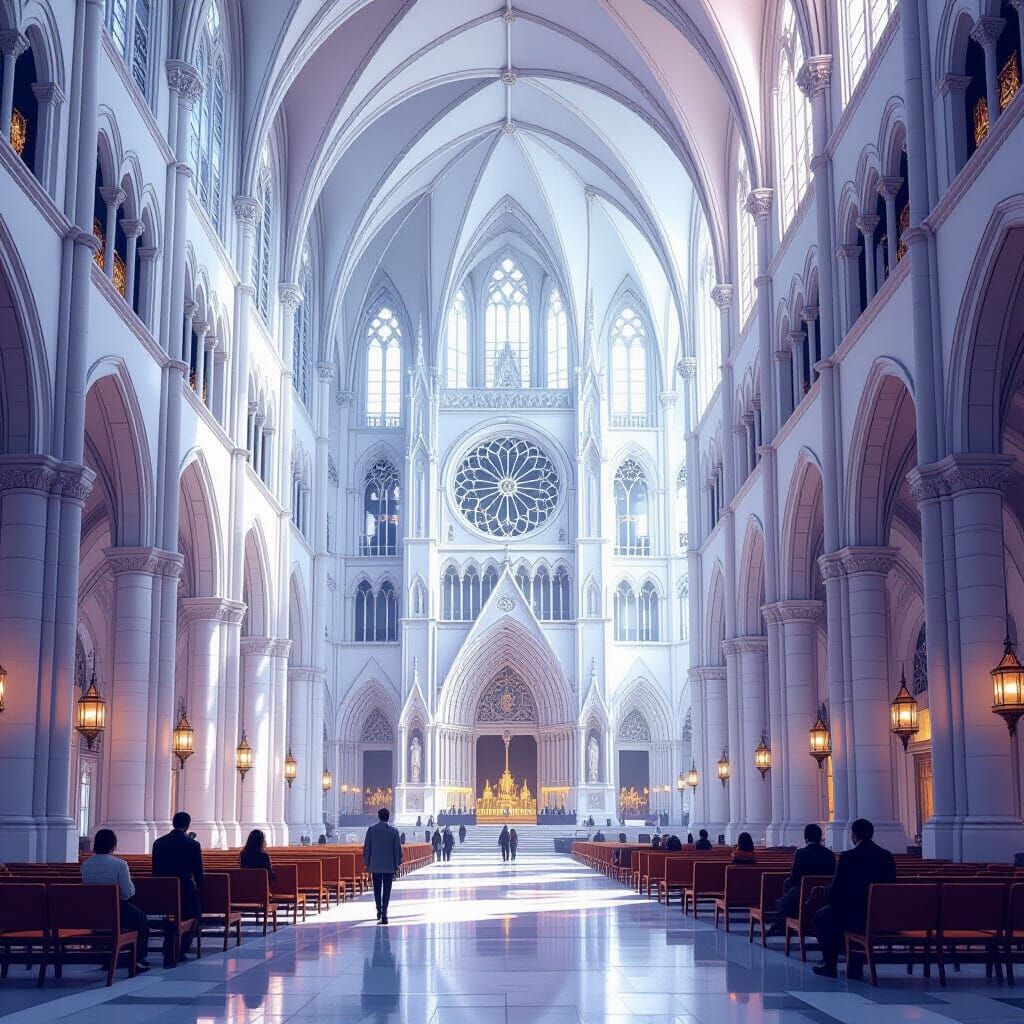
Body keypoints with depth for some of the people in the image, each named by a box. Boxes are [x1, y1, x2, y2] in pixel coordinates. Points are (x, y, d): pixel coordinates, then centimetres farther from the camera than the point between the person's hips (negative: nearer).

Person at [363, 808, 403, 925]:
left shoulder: (371, 830, -2)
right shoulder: (393, 831, -4)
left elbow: (366, 847, 1)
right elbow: (397, 848, -2)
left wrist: (367, 863, 9)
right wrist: (397, 864, 6)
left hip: (375, 865, 1)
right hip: (389, 866, -1)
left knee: (377, 889, 17)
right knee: (386, 890, 3)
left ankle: (379, 910, 13)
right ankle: (384, 915, -1)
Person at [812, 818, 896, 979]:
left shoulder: (848, 857, -13)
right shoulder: (887, 856, 2)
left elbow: (835, 892, -11)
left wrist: (823, 889, 13)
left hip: (856, 917, -6)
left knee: (821, 916, 23)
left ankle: (829, 965, 25)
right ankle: (855, 967, 31)